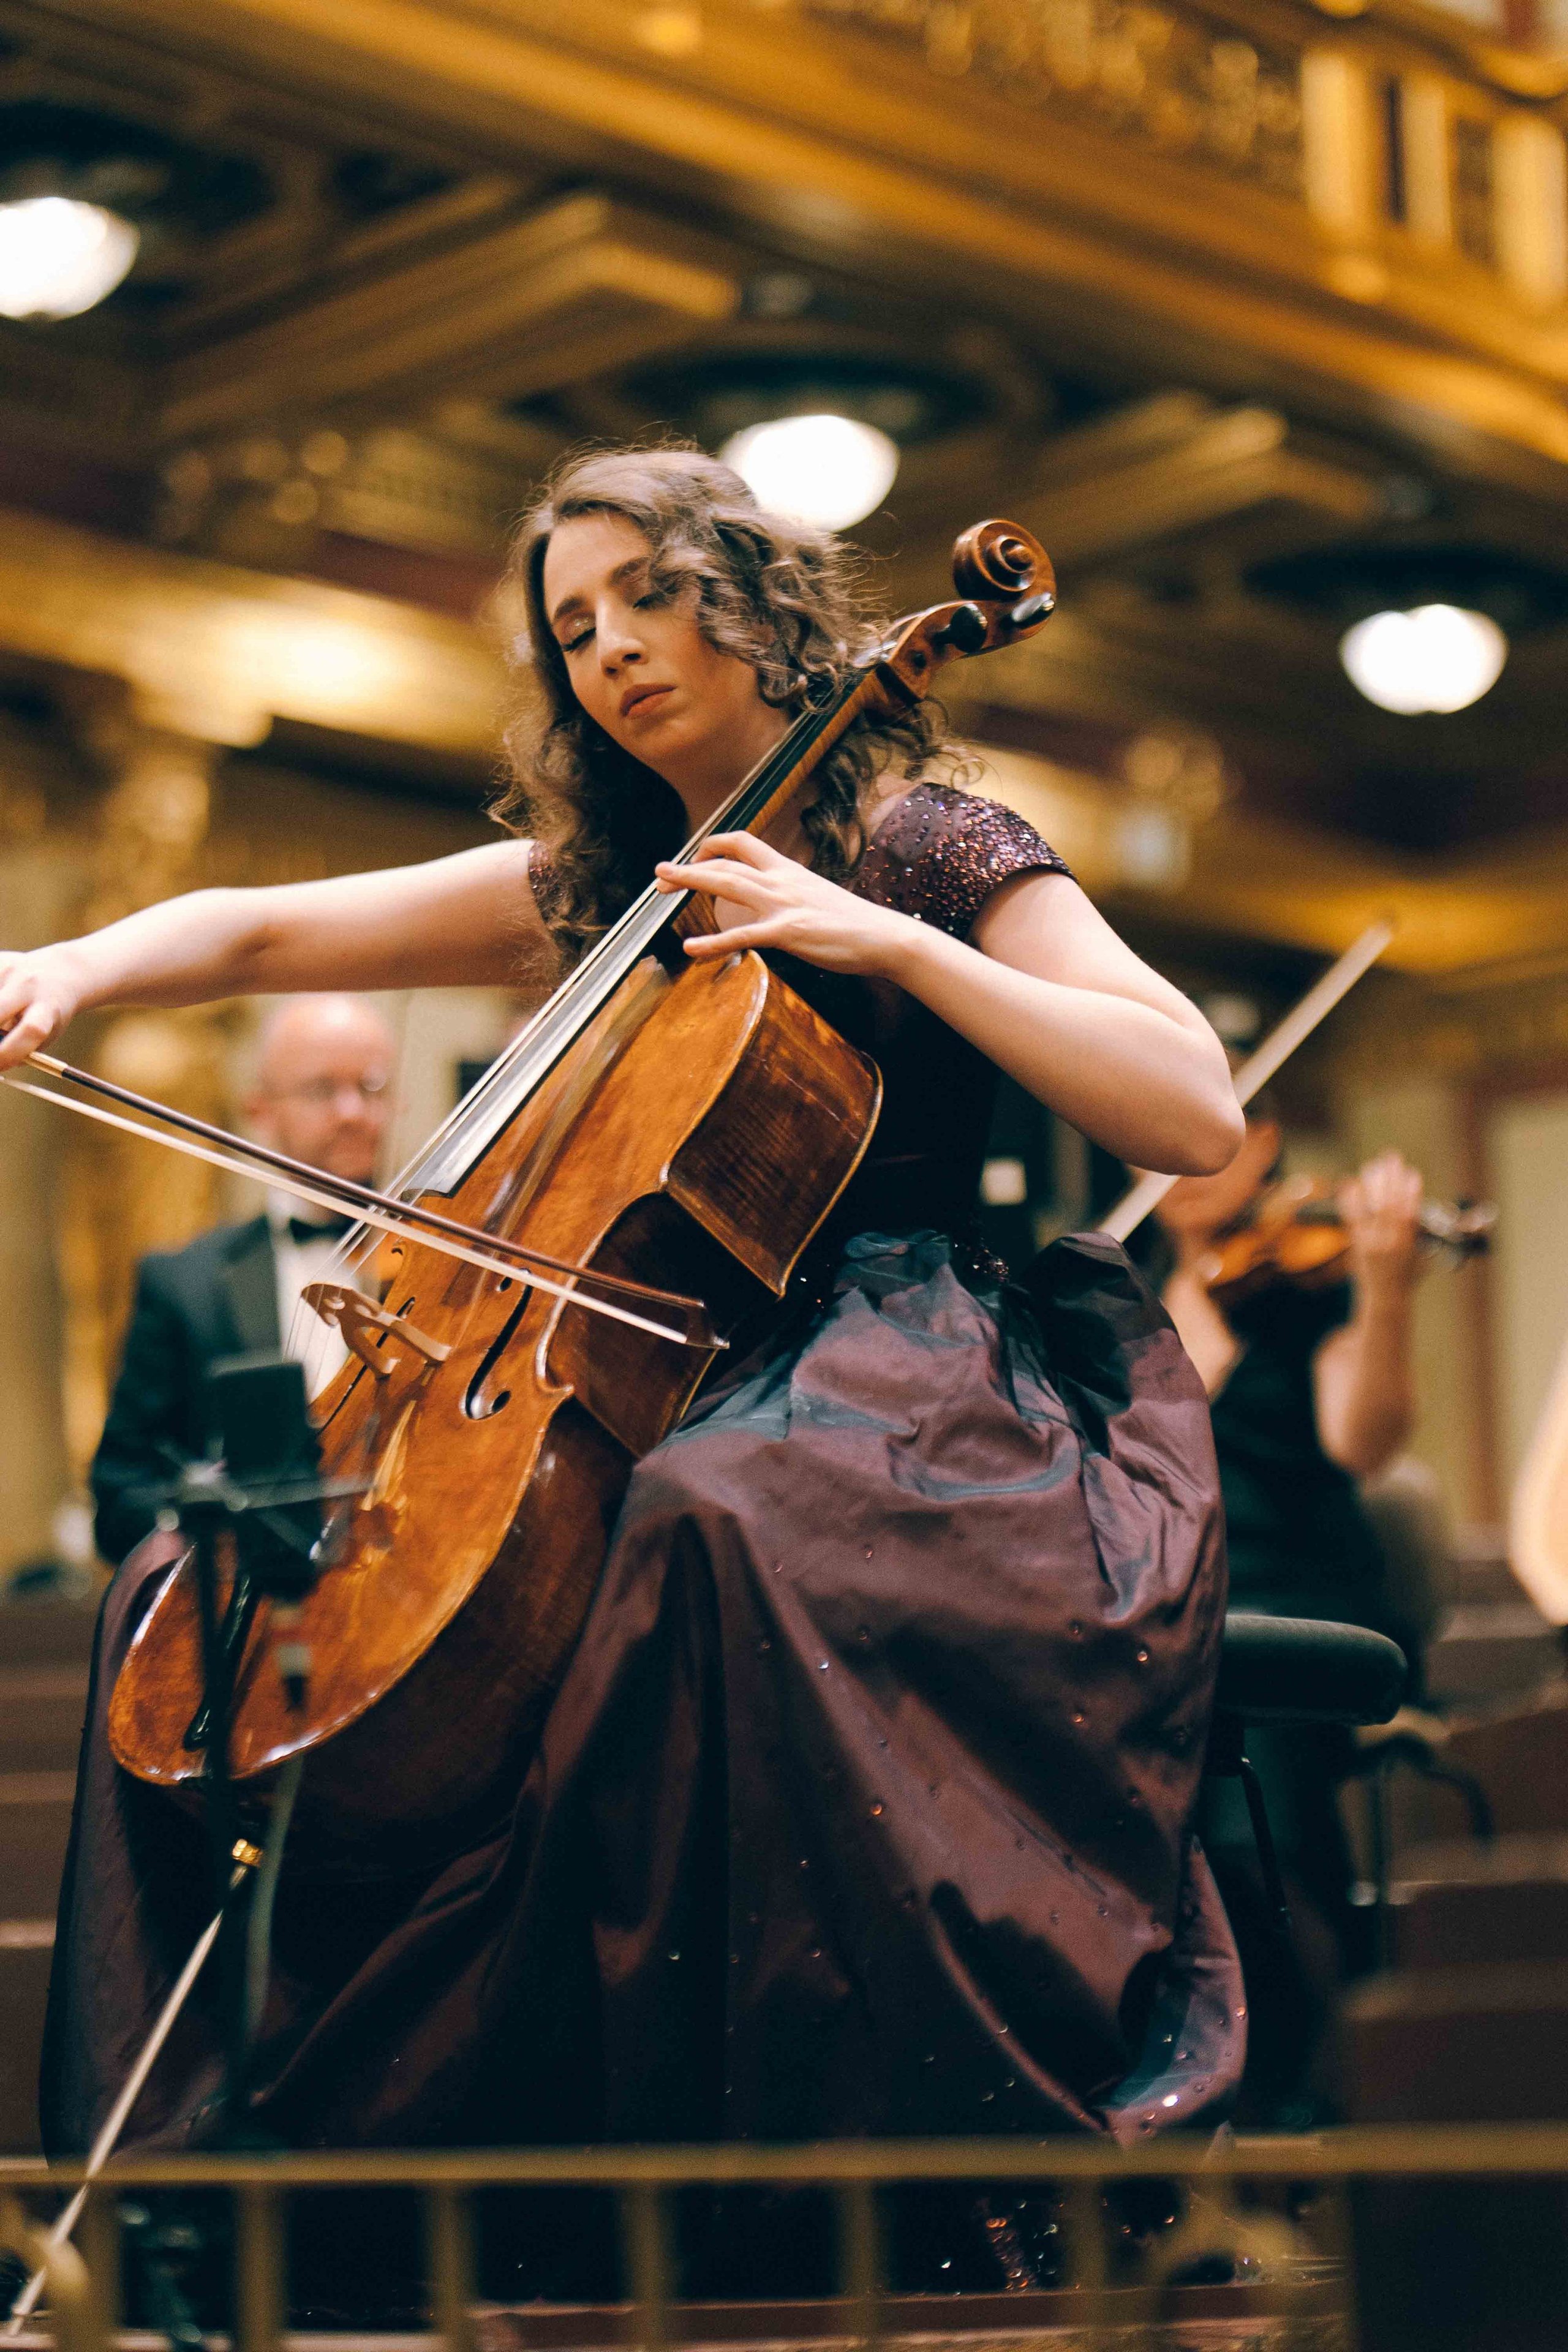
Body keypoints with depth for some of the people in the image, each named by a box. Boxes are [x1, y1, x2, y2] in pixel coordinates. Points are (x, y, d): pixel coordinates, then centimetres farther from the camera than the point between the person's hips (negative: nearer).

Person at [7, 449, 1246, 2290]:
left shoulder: (928, 844, 2)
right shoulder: (592, 883, 19)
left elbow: (1199, 1115, -10)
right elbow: (259, 934, 17)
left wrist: (895, 941, -15)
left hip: (889, 1363, -7)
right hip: (650, 1370, 7)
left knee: (714, 1523, -43)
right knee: (183, 1585, -1)